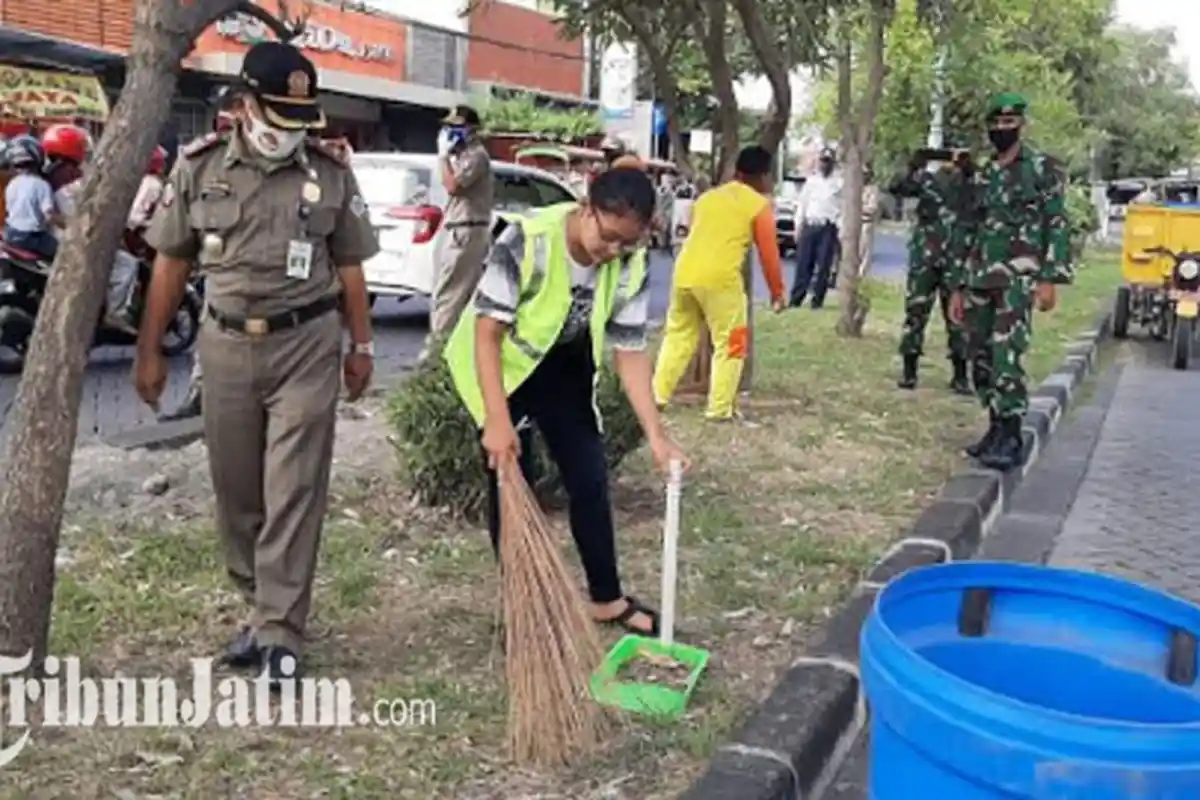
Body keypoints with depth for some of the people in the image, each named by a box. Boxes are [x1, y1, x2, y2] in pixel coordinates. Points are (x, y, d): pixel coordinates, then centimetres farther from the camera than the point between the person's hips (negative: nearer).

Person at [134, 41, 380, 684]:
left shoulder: (331, 174, -1)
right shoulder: (199, 167, 1)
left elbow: (349, 268, 7)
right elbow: (171, 265, 6)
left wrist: (361, 346, 7)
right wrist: (150, 351, 6)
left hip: (307, 346, -2)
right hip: (226, 345, 2)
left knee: (293, 493, -3)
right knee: (235, 489, 11)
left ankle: (280, 634, 4)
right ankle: (262, 605, 29)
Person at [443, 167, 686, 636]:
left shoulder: (630, 266, -19)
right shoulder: (527, 240, -33)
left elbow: (629, 352, -12)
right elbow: (487, 334, -30)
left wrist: (656, 435, -17)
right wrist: (498, 420, -35)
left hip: (563, 365, 5)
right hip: (498, 362, -4)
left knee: (590, 477, 6)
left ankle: (606, 598, 21)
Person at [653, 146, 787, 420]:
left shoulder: (708, 196, 21)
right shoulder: (760, 205, 3)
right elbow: (769, 254, 4)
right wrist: (777, 291, 14)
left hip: (685, 274, 6)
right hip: (720, 279, -6)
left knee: (678, 336, 20)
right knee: (730, 344, 7)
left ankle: (657, 395, 21)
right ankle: (719, 409, 6)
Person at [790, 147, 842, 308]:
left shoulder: (839, 183, 4)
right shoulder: (811, 181, 14)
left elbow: (843, 207, -1)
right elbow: (802, 205, 14)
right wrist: (798, 227, 8)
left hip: (828, 228, -2)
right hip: (809, 226, 3)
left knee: (823, 266, -2)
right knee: (803, 264, 1)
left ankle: (817, 300, 5)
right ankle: (796, 299, 5)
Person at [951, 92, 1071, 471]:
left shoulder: (1043, 168, 0)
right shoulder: (983, 177, 17)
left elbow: (1057, 226, -4)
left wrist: (1050, 279, -14)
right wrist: (961, 287, 17)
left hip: (1018, 278, -6)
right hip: (980, 279, 6)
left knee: (1006, 357, -15)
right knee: (981, 359, 6)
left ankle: (1012, 439, -10)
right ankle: (997, 428, 18)